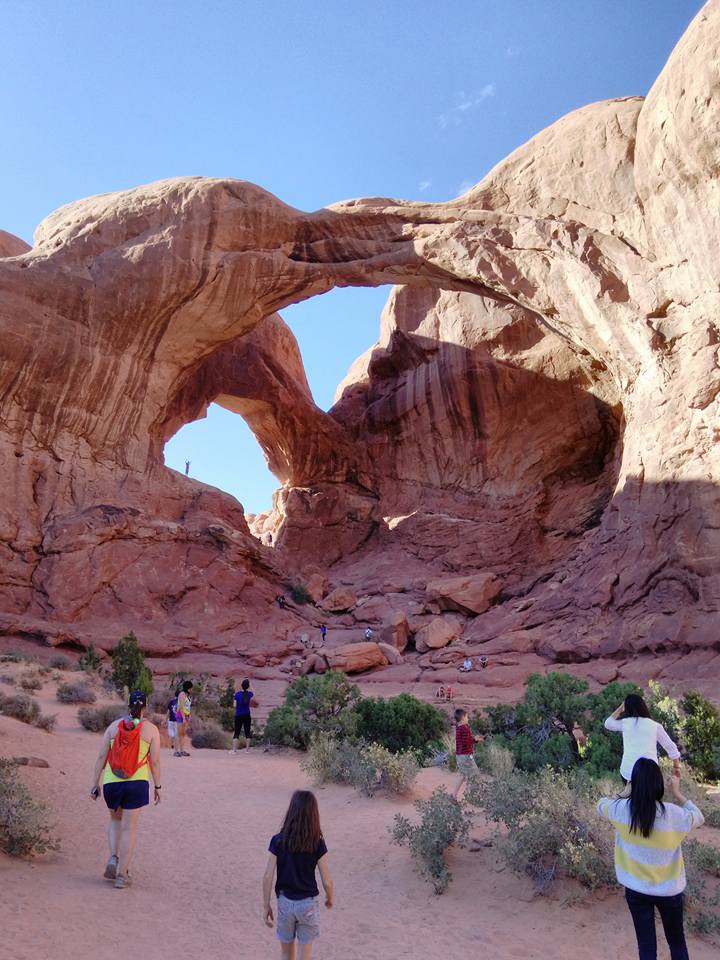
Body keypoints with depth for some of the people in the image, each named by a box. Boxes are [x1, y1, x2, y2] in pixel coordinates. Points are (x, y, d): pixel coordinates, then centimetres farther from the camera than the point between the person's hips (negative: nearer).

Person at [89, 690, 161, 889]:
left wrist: (95, 783, 10)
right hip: (137, 783, -2)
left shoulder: (114, 726, 3)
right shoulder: (151, 729, -3)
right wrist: (158, 786, 6)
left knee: (115, 820, 26)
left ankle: (113, 858, 9)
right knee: (129, 827, 7)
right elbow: (154, 761, -3)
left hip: (111, 783, 2)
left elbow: (101, 757, 2)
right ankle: (122, 875, 11)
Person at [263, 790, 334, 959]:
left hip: (285, 902, 1)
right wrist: (330, 899, 10)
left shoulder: (278, 841, -12)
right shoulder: (318, 844, -15)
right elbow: (326, 882, -10)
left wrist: (266, 906, 2)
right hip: (308, 903, -1)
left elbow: (268, 877, -10)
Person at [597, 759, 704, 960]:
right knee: (677, 942, 22)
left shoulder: (621, 810, -18)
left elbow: (602, 805, 6)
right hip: (669, 890, 0)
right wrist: (677, 792, 6)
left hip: (636, 890, 1)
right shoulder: (673, 814, -21)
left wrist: (626, 792, 9)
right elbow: (698, 818, 2)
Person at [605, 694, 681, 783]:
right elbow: (671, 747, 5)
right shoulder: (655, 726, 1)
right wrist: (676, 766, 20)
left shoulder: (625, 723, 0)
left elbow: (608, 724, 20)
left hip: (628, 772, 0)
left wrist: (620, 708, 22)